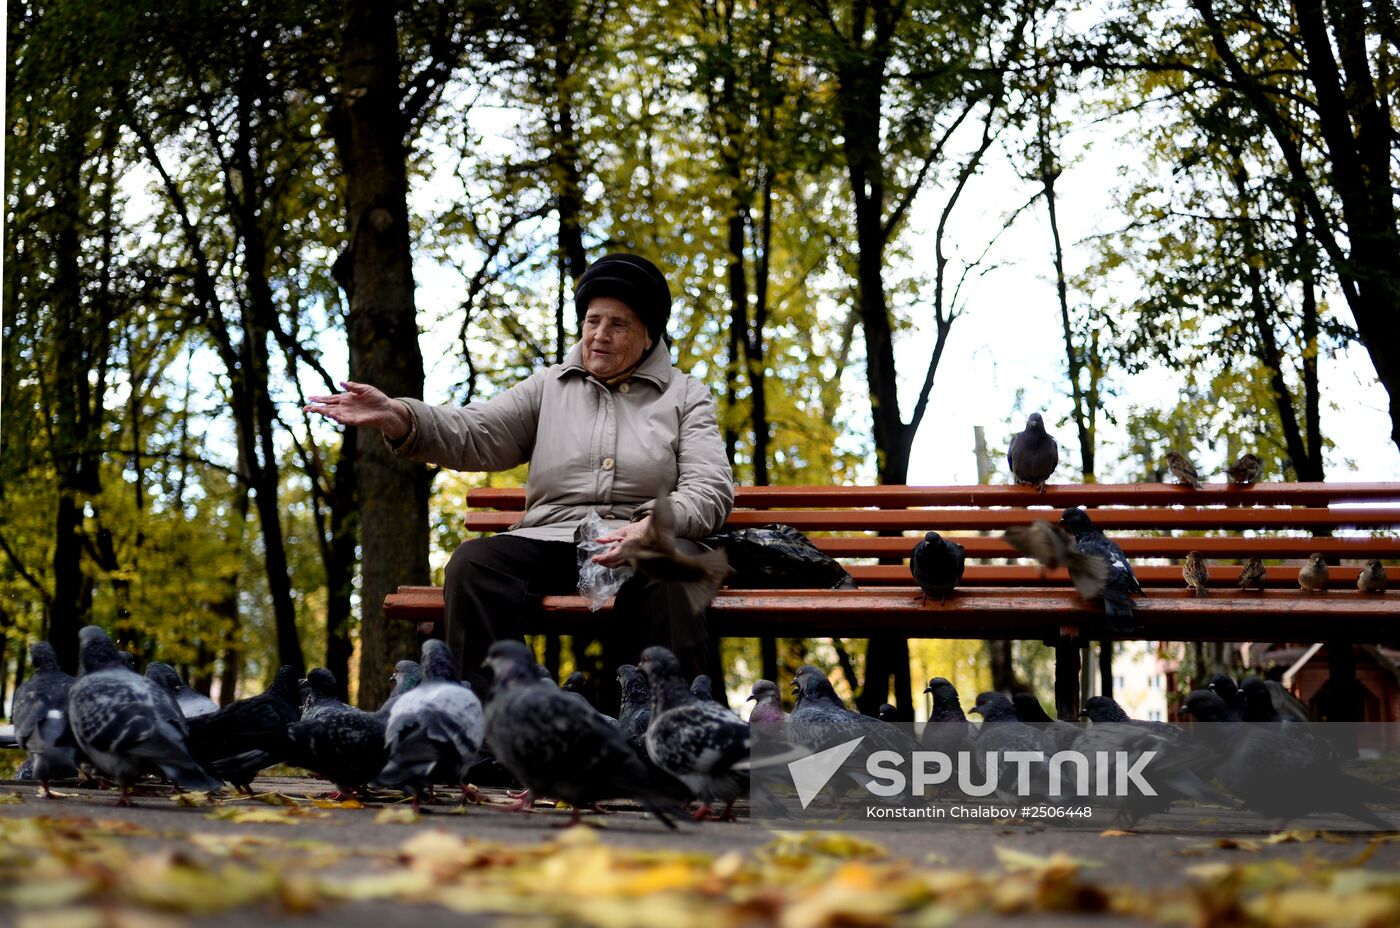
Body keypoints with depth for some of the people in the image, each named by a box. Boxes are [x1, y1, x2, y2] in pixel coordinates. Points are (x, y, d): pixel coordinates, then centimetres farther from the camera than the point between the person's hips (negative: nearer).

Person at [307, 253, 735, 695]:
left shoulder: (686, 396, 15)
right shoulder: (548, 387, 20)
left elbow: (711, 491, 3)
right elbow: (474, 434, 6)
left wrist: (654, 524, -20)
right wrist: (397, 418, -14)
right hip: (549, 540, 2)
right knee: (473, 563, -28)